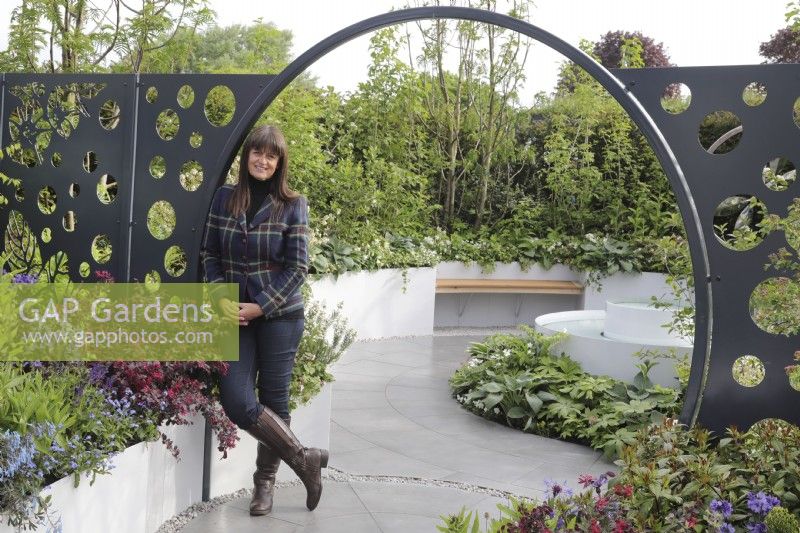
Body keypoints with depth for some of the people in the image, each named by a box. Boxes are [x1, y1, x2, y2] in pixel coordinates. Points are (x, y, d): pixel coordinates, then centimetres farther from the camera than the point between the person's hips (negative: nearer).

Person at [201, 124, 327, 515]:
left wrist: (260, 307, -14)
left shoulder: (293, 205, -2)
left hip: (280, 315, -2)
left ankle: (265, 482, 22)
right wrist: (221, 298, -9)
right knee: (235, 400, -9)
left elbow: (297, 267, -6)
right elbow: (210, 255, 7)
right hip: (235, 314, 2)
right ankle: (304, 458, 8)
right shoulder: (224, 198, 6)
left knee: (274, 399, 3)